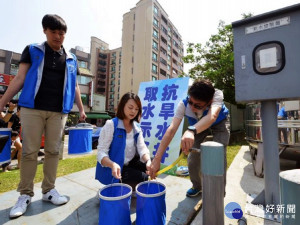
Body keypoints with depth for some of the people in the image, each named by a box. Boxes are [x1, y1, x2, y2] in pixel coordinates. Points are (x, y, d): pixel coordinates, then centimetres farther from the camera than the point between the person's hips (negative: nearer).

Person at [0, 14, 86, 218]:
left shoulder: (71, 59, 13)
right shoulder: (32, 51, 9)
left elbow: (74, 86, 15)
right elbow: (20, 79, 5)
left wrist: (81, 109, 13)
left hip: (59, 111, 2)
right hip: (32, 108, -1)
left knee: (53, 150, 5)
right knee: (29, 151, 2)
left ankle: (49, 190, 18)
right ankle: (25, 194, 16)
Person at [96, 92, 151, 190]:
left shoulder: (137, 128, 1)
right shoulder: (111, 125, -16)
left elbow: (142, 148, -10)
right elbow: (101, 152, -20)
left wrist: (148, 161, -31)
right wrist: (113, 165, -40)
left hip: (129, 165, 6)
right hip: (111, 170, -6)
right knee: (143, 178, -21)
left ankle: (130, 187, 7)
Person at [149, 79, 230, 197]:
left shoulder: (217, 95, -38)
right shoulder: (184, 104, -35)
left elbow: (212, 116, -58)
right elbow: (171, 130, -42)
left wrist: (191, 130, -79)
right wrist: (157, 159, -48)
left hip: (219, 123, -1)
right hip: (198, 126, 2)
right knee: (193, 159, -5)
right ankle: (197, 186, 25)